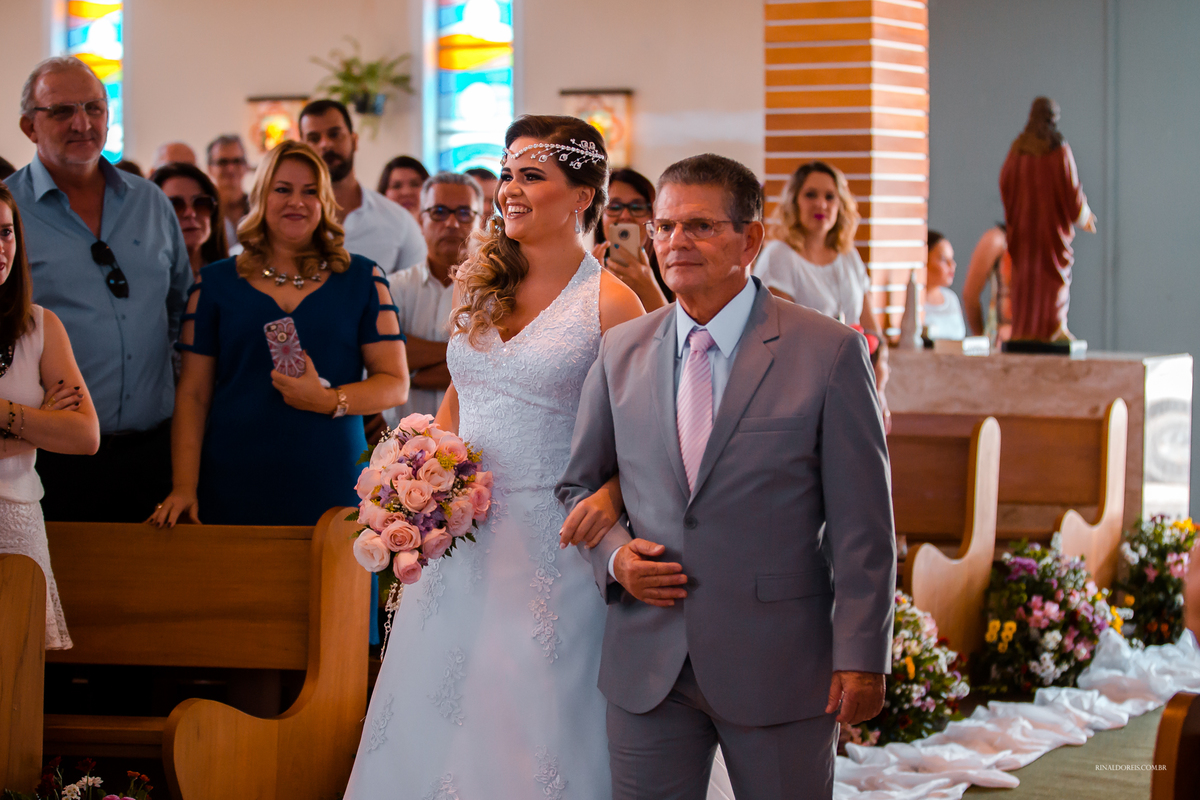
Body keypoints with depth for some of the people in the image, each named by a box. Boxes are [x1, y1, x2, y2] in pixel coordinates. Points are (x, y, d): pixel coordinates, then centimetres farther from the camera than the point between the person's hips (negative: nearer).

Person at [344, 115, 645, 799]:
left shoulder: (610, 303, -8)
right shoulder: (482, 284, 9)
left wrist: (604, 503, -23)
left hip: (550, 540, -6)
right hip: (463, 532, 6)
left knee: (535, 721, -1)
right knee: (437, 717, 10)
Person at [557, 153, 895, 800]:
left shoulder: (829, 353, -5)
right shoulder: (621, 353, 8)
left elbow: (862, 527, -6)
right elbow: (578, 484, 18)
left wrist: (861, 656, -10)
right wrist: (614, 554, -3)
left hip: (779, 668, -3)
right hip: (648, 667, 3)